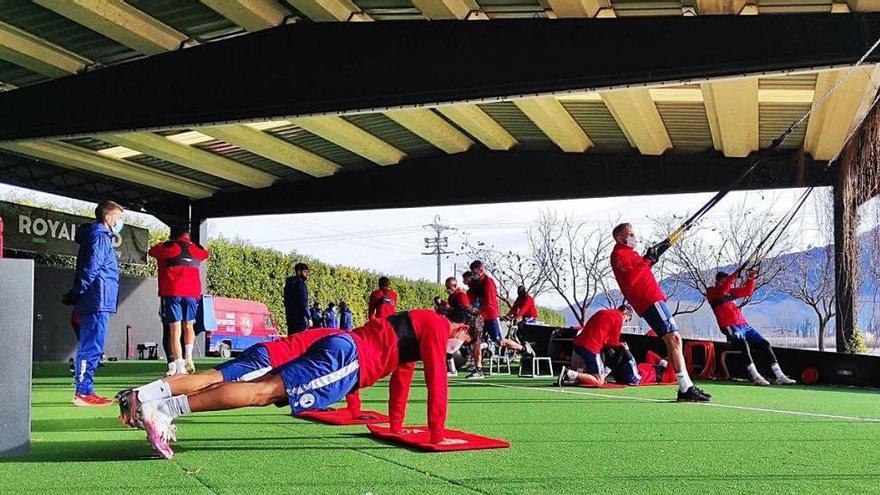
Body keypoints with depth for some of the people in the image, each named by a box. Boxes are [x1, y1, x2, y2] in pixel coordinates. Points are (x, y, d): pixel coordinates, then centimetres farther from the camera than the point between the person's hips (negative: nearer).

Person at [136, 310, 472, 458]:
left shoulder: (417, 329, 31)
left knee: (264, 389, 0)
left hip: (340, 354, 9)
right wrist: (438, 434, 1)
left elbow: (401, 378, 39)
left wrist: (397, 425, 42)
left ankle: (161, 404, -7)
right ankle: (165, 409, -30)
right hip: (346, 358, -9)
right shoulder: (435, 326, 3)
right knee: (263, 391, -19)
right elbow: (436, 381, -4)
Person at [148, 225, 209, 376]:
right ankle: (188, 357, 0)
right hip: (192, 293, 2)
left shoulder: (166, 247, 8)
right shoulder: (195, 249, 14)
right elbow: (205, 253, 36)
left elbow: (152, 251, 27)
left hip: (172, 292, -2)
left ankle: (179, 366, -12)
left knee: (175, 330, -4)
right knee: (189, 326, 18)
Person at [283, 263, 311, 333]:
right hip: (300, 319, -9)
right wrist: (309, 318, -15)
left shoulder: (289, 284, 17)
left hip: (290, 318, 9)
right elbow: (303, 303, -17)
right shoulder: (300, 283, -11)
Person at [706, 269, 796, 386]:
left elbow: (747, 291, 19)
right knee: (743, 344, -33)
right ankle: (755, 377, -38)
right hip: (731, 328, -8)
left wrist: (751, 279, 2)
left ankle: (780, 377, -3)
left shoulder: (730, 291, 23)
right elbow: (721, 291, -18)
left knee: (765, 343, -3)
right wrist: (734, 276, -25)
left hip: (745, 326, 8)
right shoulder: (711, 292, 3)